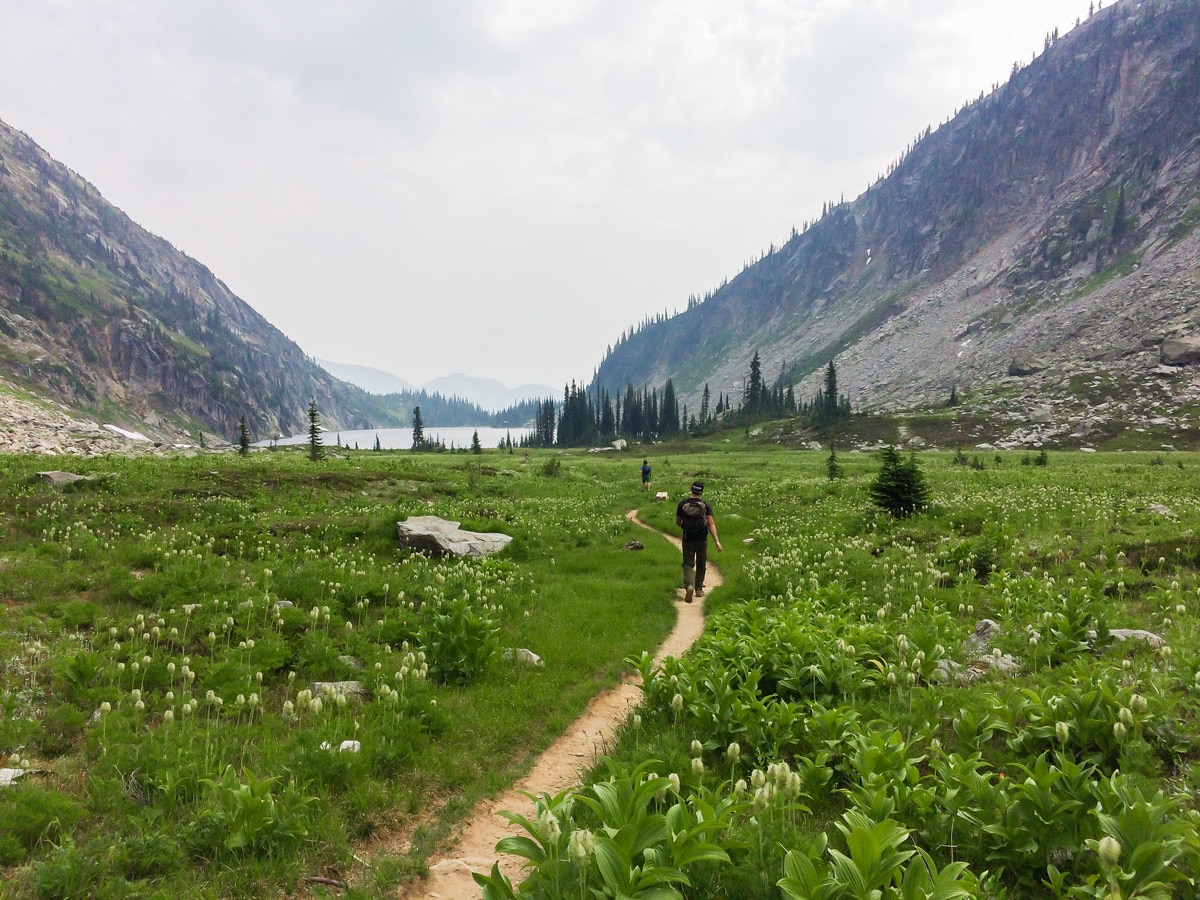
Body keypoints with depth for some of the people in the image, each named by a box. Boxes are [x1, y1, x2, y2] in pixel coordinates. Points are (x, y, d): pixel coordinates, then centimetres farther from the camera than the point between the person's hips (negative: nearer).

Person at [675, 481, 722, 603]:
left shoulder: (683, 504, -2)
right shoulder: (705, 505, -5)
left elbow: (678, 522, 8)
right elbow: (711, 524, -13)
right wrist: (717, 541, -15)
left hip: (688, 539, 0)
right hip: (702, 539, 0)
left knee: (688, 564, 3)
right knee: (701, 564, 17)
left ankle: (689, 585, -22)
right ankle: (698, 589, 24)